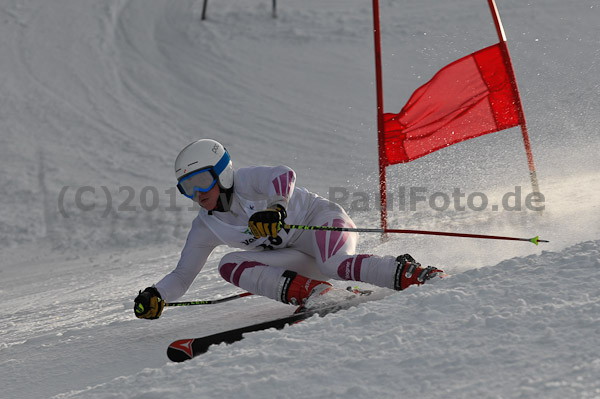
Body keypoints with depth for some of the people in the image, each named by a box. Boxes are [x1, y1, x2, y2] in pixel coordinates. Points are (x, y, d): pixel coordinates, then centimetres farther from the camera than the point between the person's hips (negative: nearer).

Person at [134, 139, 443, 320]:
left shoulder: (245, 181, -13)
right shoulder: (206, 227, 6)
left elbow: (284, 175, -32)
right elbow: (182, 276, 10)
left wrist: (276, 208, -50)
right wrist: (157, 296, -9)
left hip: (322, 220, -7)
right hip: (298, 262, 7)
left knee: (334, 266, -40)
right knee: (229, 264, -15)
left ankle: (409, 275, -36)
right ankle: (307, 291, -31)